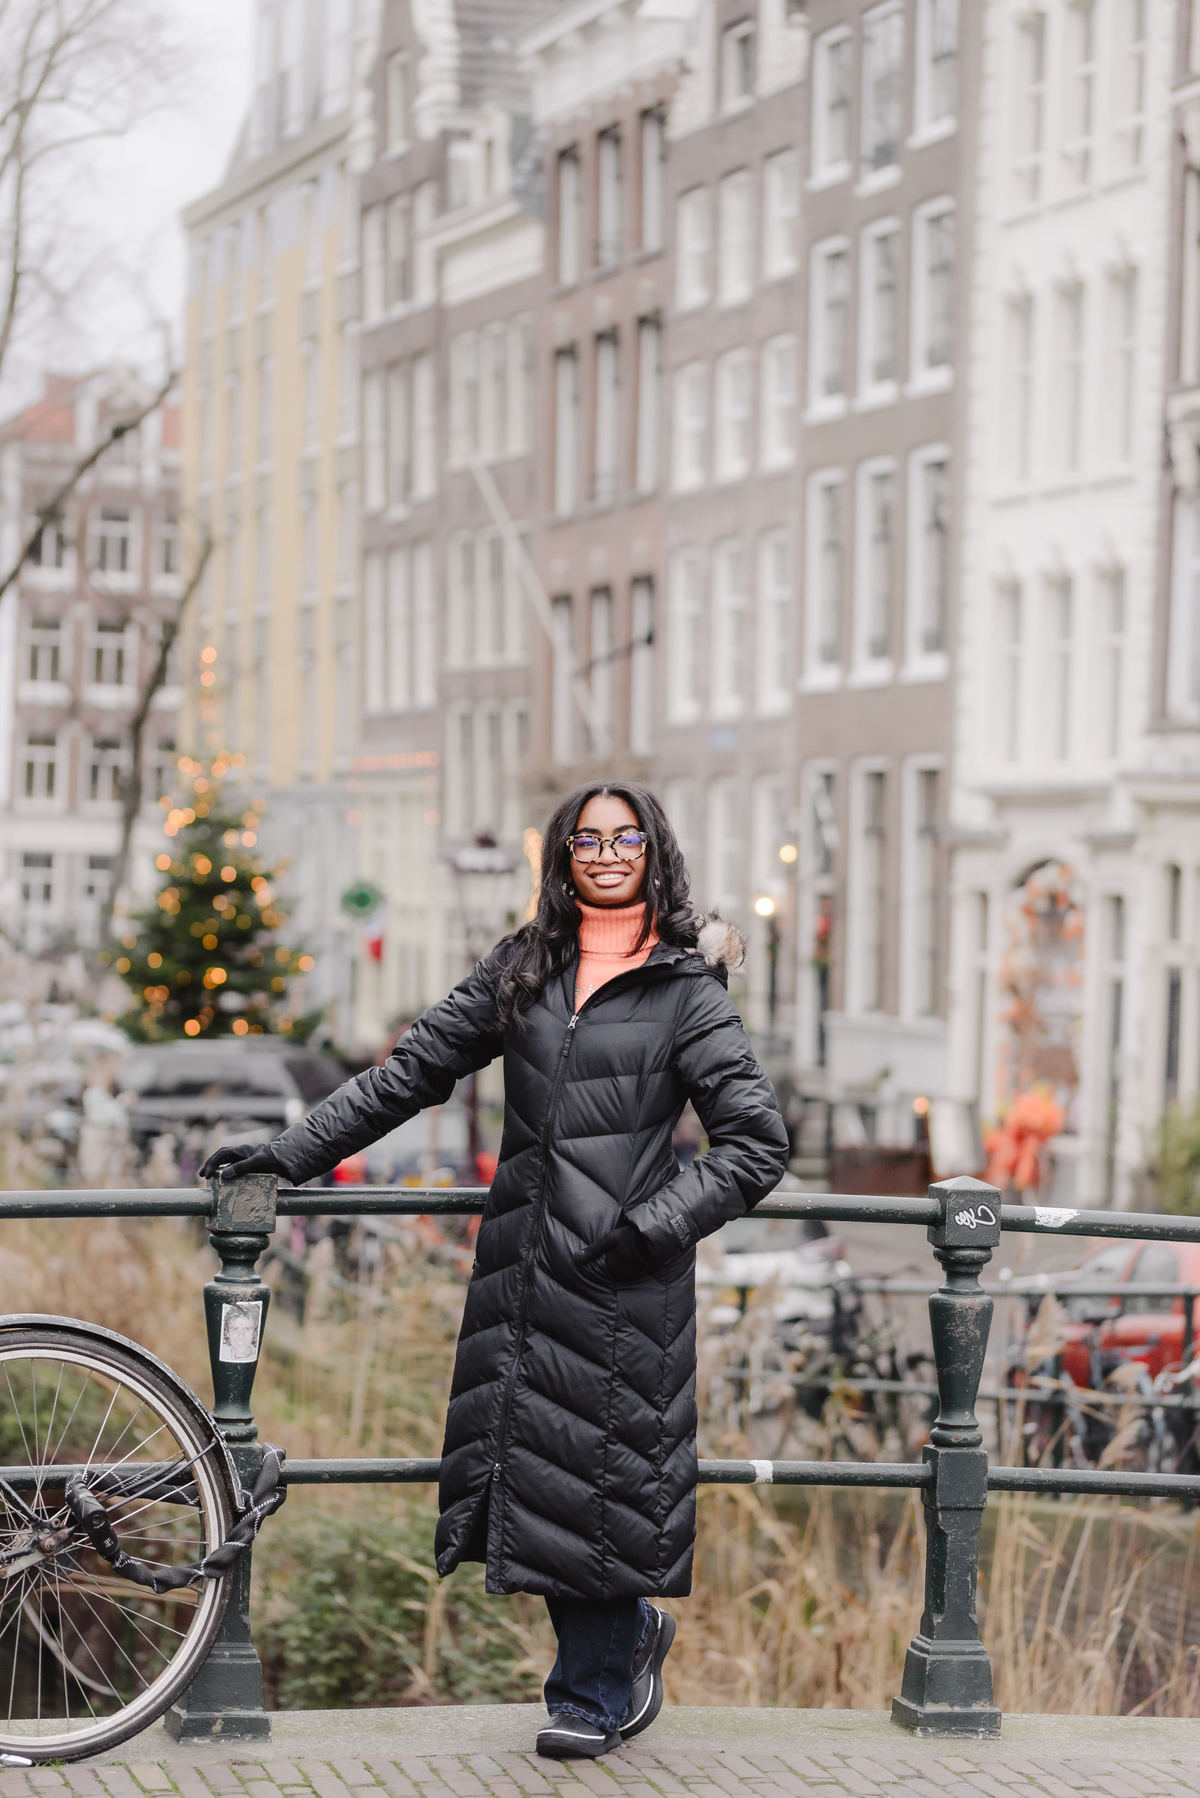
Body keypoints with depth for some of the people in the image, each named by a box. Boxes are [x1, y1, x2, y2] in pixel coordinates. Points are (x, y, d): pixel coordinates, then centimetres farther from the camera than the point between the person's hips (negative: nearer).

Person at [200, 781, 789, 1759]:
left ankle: (592, 1694, 15)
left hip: (623, 1274, -4)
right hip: (523, 1262, 4)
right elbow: (412, 1072, 15)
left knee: (604, 1466, -2)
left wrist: (657, 1223, -13)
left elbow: (757, 1142, -3)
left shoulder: (687, 991, 0)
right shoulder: (523, 968, 12)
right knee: (530, 1464, 3)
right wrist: (289, 1155, 10)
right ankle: (633, 1629, 28)